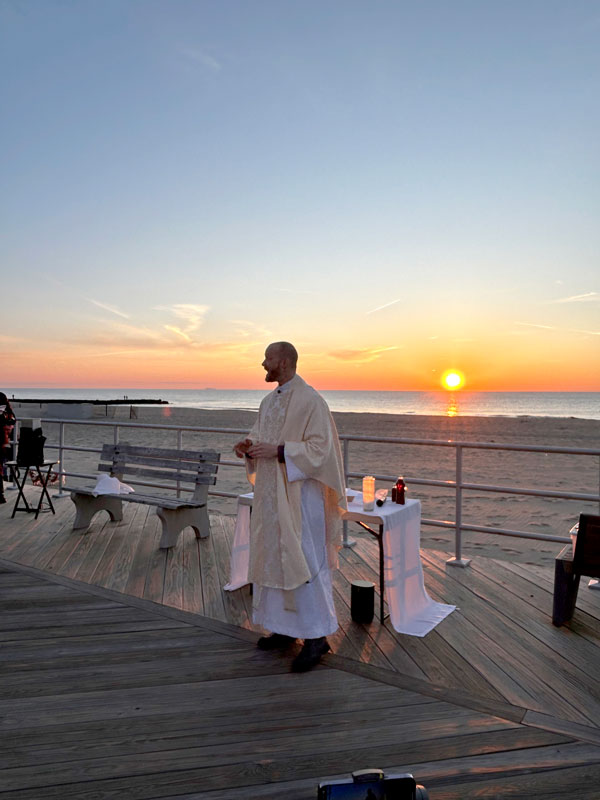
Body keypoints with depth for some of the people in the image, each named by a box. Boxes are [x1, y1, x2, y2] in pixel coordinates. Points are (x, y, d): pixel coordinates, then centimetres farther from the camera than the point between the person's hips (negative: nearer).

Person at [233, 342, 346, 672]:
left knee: (303, 561, -3)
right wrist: (250, 445, 0)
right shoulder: (269, 401, 13)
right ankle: (287, 628, 28)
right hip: (270, 493, 9)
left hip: (299, 495, -9)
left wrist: (278, 451, -24)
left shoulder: (310, 401, -13)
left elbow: (320, 447, -18)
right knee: (274, 557, 14)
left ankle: (316, 636, 10)